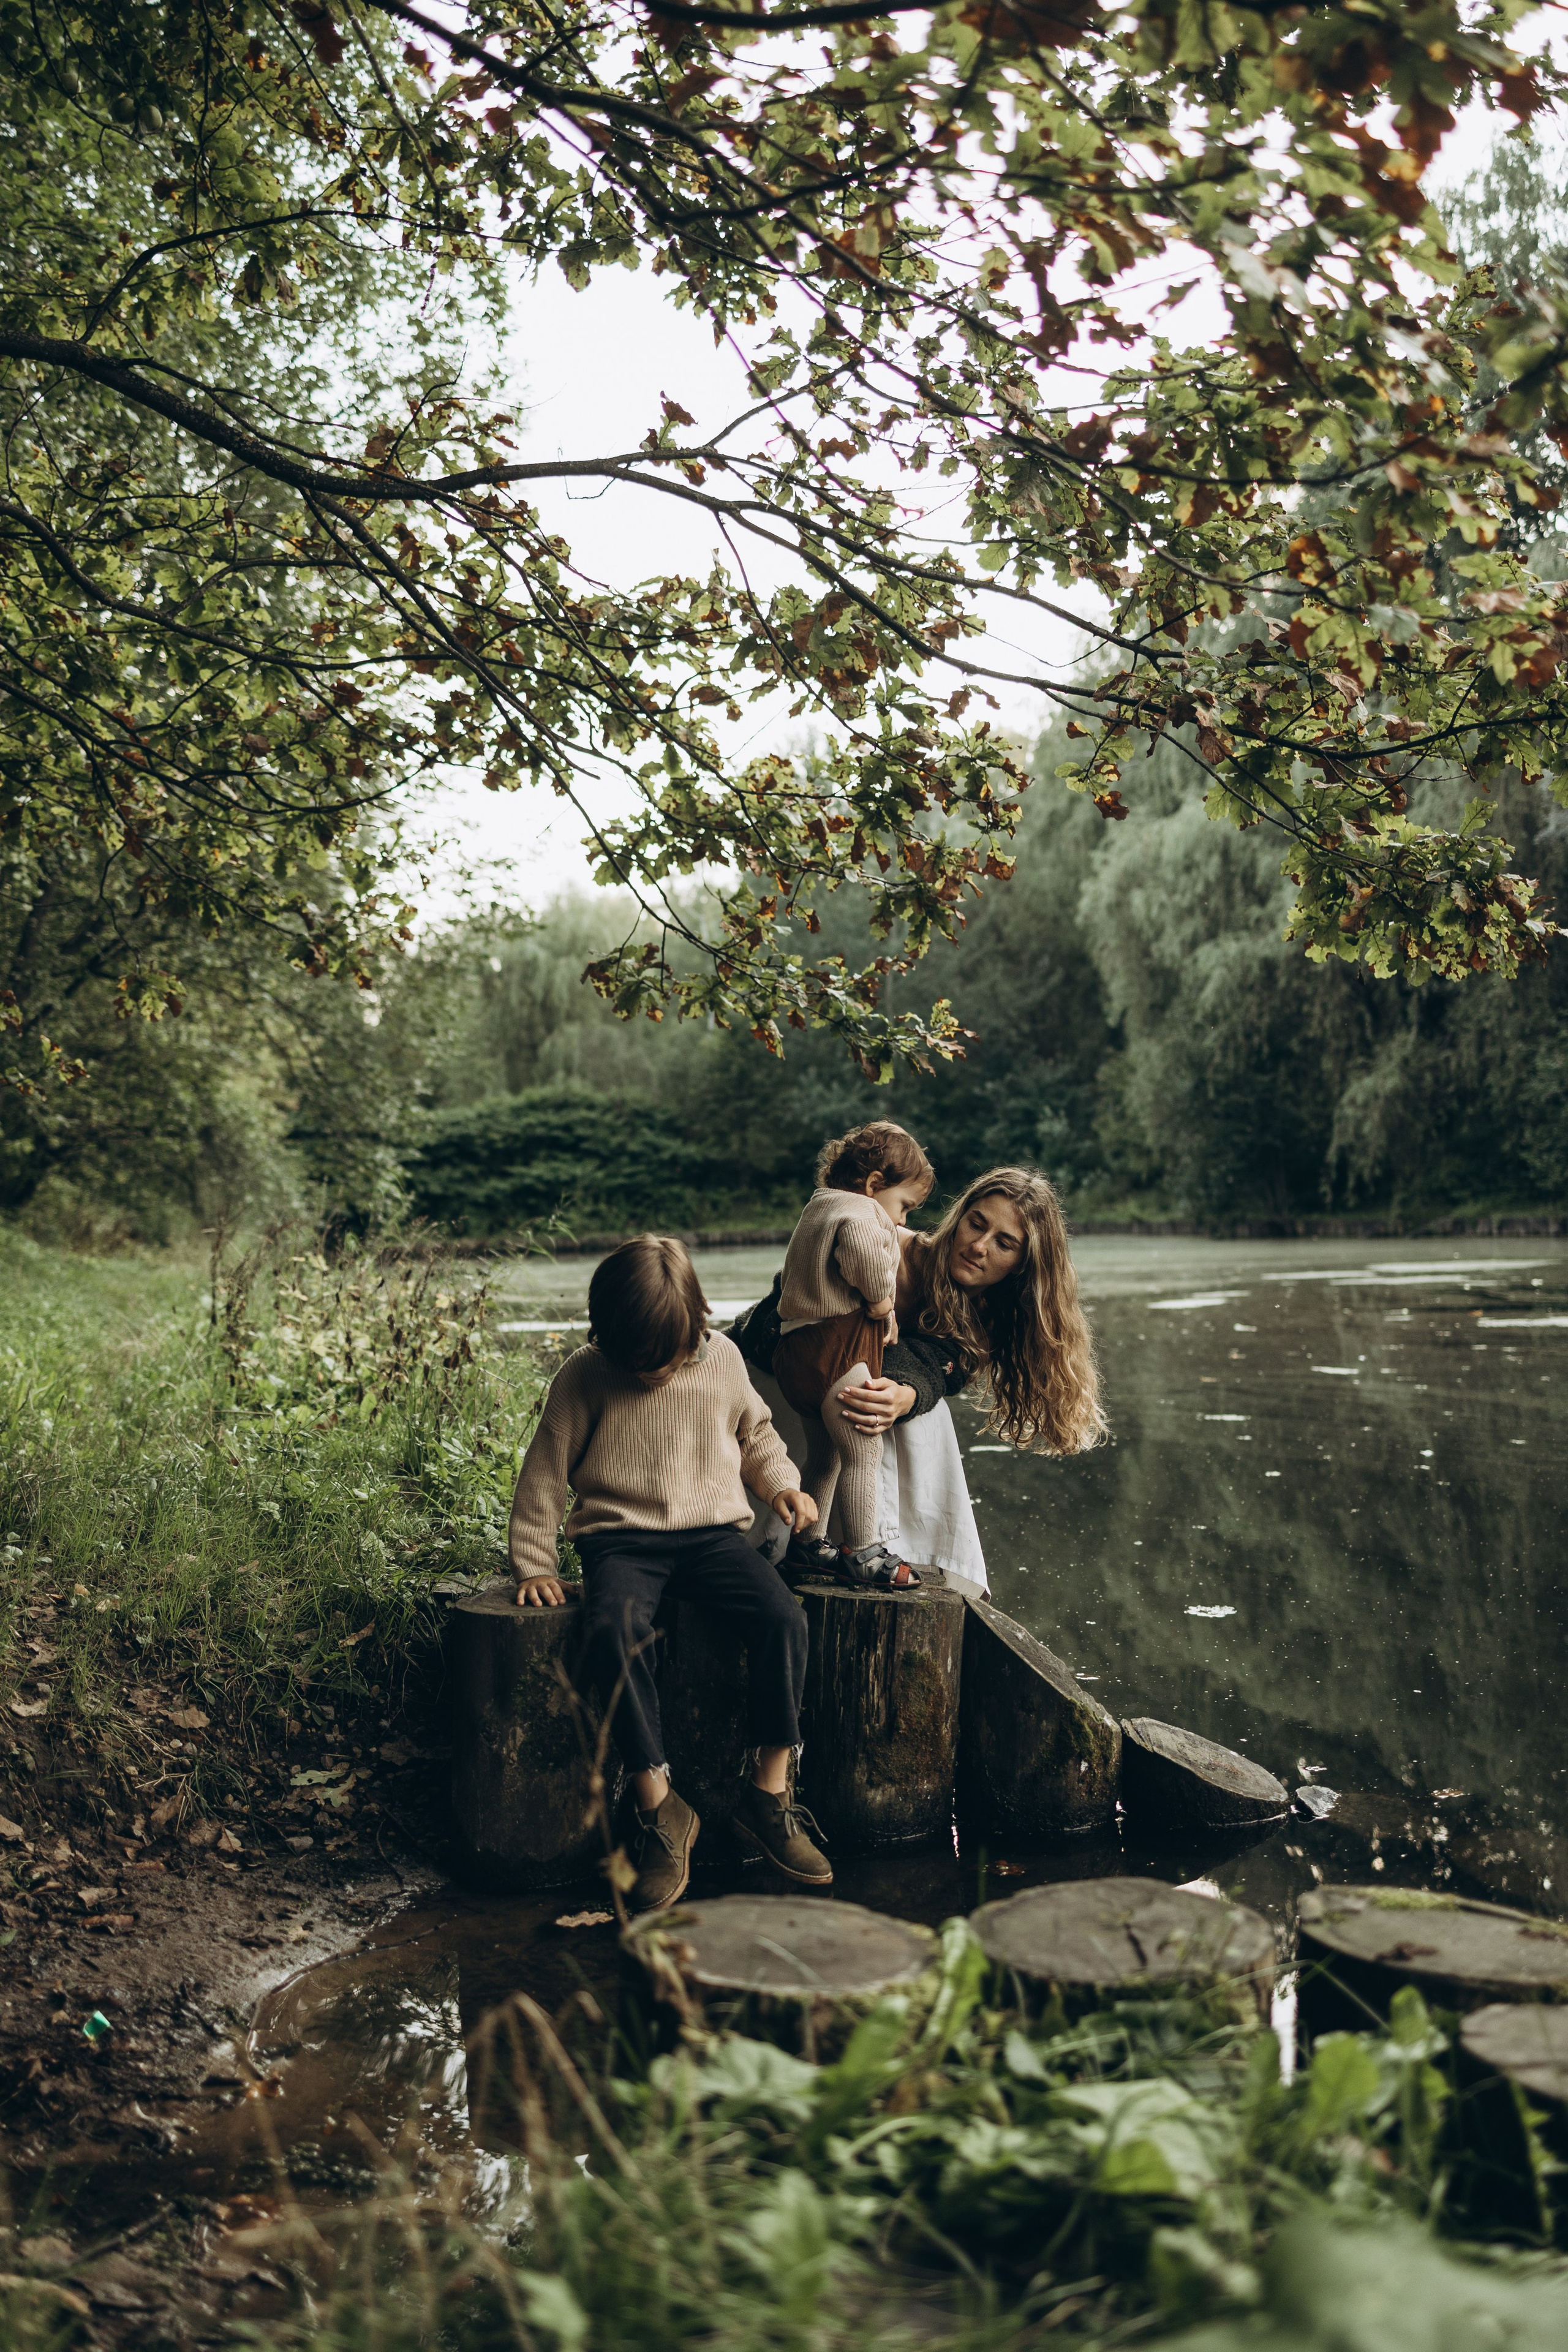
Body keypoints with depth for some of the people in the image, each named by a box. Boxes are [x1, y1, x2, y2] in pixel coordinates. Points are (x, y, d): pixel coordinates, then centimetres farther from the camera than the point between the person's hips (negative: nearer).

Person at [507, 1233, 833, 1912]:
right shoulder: (583, 1378, -4)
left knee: (784, 1617, -26)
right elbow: (545, 1474, 4)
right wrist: (533, 1564, 2)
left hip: (712, 1532, 2)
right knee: (616, 1633, -35)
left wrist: (783, 1483, 5)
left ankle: (769, 1795, -13)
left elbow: (756, 1432, 22)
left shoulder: (722, 1359, 4)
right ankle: (660, 1809, -22)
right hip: (621, 1538, -2)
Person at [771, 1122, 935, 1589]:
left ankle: (804, 1544, 26)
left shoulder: (819, 1209, 23)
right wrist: (881, 1302, -14)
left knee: (825, 1454, 19)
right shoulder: (858, 1212, -10)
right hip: (838, 1351, -11)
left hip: (800, 1346, 11)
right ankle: (860, 1553, 1)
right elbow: (865, 1250, -33)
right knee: (862, 1452, -4)